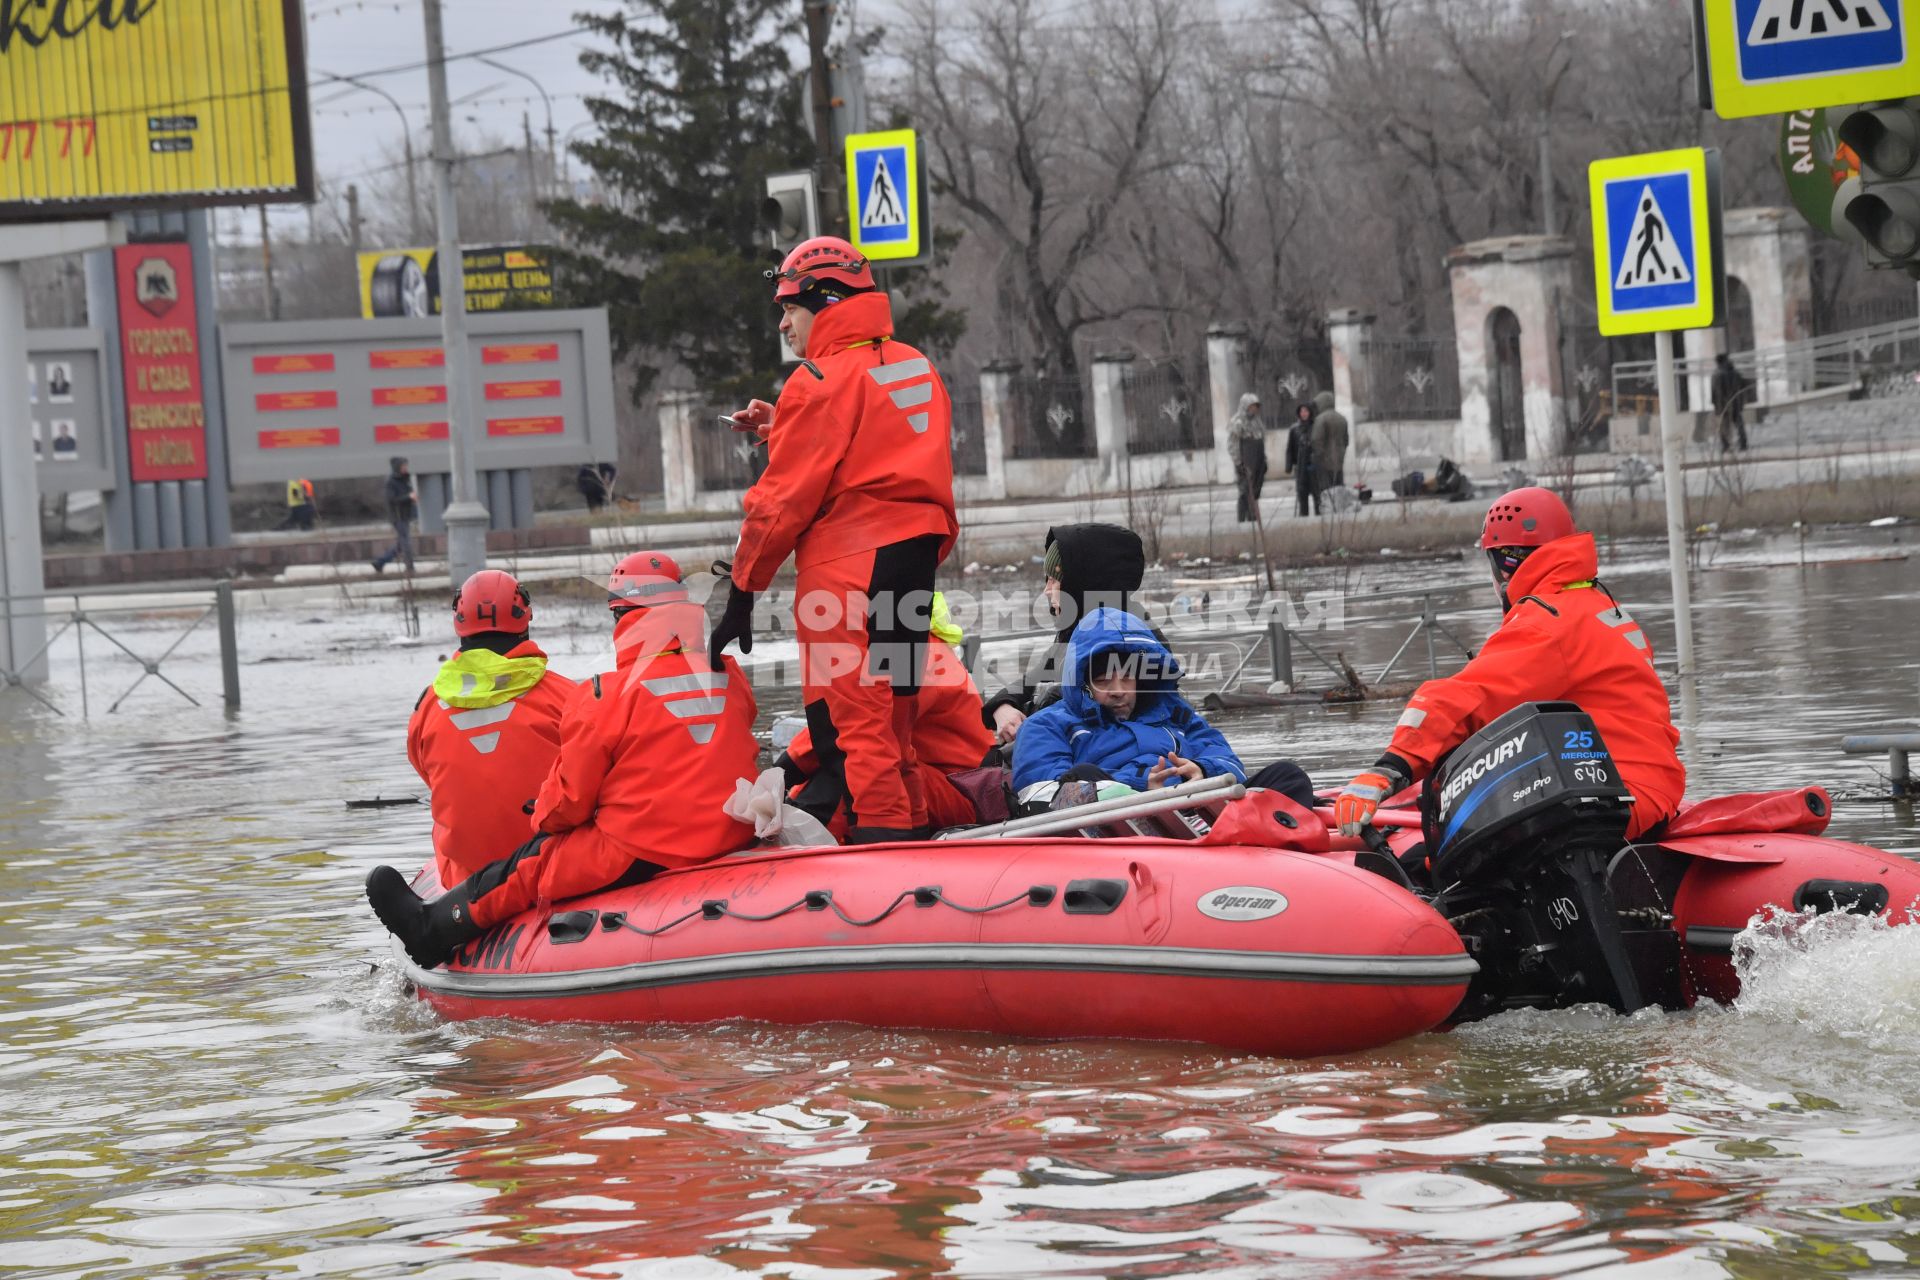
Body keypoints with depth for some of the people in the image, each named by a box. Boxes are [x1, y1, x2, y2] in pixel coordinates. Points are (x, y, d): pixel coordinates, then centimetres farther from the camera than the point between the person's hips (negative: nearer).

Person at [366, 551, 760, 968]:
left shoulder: (605, 695, -11)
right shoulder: (732, 677, 5)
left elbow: (568, 798, -5)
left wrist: (542, 818, 18)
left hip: (641, 856, -6)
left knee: (529, 869, 13)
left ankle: (432, 930, 28)